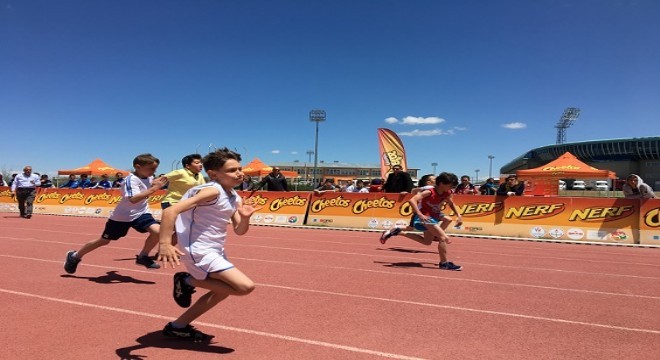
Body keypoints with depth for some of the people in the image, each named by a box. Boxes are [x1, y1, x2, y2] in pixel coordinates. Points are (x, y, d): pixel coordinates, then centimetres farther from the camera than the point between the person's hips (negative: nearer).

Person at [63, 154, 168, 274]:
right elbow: (133, 199, -42)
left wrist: (154, 185, 2)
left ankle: (142, 256, 3)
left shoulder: (149, 178, -2)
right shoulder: (131, 180, -26)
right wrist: (154, 189, -43)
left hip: (141, 213, 6)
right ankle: (74, 256, 33)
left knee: (157, 231, -19)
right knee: (104, 241, 9)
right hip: (122, 216, -6)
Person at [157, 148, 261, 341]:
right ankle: (189, 281, -1)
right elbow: (171, 211, -28)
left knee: (221, 291, 25)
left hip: (215, 251, 10)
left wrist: (245, 217, -10)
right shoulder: (213, 191, -20)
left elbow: (239, 231, 11)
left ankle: (178, 326, 30)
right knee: (245, 286, -19)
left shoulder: (235, 198, 8)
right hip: (199, 251, -10)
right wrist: (165, 244, -37)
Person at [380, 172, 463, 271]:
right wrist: (420, 215, -43)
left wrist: (458, 215, 8)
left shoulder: (447, 193, -2)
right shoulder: (429, 192, -23)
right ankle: (444, 263, -7)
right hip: (425, 217, -9)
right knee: (444, 238, -20)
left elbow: (451, 204, 20)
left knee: (427, 242, 22)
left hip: (435, 216, 9)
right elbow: (412, 200, -34)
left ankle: (399, 232, 24)